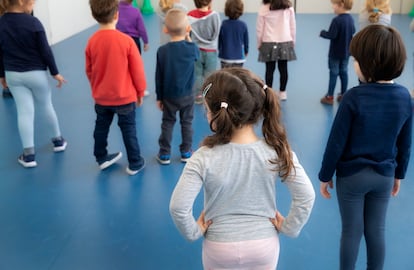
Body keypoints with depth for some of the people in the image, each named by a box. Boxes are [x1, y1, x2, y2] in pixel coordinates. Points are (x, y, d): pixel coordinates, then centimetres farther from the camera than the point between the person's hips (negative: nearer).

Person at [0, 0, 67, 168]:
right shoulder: (33, 22, -16)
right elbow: (45, 51, -12)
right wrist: (55, 72, -2)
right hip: (36, 73, -3)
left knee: (24, 112, 4)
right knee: (45, 107, 15)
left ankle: (29, 154, 3)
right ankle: (58, 141, 33)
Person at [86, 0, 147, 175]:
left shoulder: (92, 41, -8)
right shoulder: (126, 41, -19)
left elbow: (89, 71, 3)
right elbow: (137, 70, -12)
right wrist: (140, 92, 3)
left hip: (101, 97, 4)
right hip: (125, 96, -3)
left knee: (101, 128, 21)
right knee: (128, 129, 10)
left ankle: (101, 158, 37)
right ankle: (135, 164, 20)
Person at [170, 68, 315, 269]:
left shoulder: (204, 158, -25)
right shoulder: (277, 151, -20)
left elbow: (178, 206, -23)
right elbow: (306, 196, -18)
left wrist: (194, 232, -6)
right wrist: (288, 227, -4)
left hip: (220, 248, -1)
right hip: (264, 245, 2)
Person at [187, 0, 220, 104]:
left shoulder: (190, 15, -9)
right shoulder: (214, 15, -16)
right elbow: (215, 34, -10)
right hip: (210, 51, -2)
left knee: (197, 74, 15)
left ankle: (198, 96, 25)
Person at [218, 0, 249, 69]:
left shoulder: (224, 24, -11)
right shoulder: (243, 25, -9)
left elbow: (220, 40, 1)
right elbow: (246, 40, 3)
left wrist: (220, 49, 21)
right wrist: (246, 51, 22)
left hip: (226, 56, -1)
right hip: (239, 56, 1)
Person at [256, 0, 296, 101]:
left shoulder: (264, 8, -7)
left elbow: (259, 29, -3)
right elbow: (293, 27, 5)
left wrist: (259, 44, 9)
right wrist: (293, 42, 16)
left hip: (269, 43, -2)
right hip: (285, 42, 2)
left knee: (269, 69, 4)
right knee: (283, 69, 9)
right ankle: (282, 92, 18)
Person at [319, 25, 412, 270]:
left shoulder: (354, 97, -21)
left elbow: (337, 142, -16)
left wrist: (325, 176, -3)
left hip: (352, 175, -3)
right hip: (384, 176, 4)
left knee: (351, 231, 11)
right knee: (377, 230, 17)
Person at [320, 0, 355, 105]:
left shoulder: (337, 20, -23)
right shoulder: (350, 19, 3)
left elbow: (332, 35, -25)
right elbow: (353, 31, 17)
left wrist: (322, 33, -9)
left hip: (335, 53, -7)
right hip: (346, 52, 7)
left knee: (334, 73, 0)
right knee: (344, 72, 14)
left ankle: (329, 97, 7)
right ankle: (343, 95, 22)